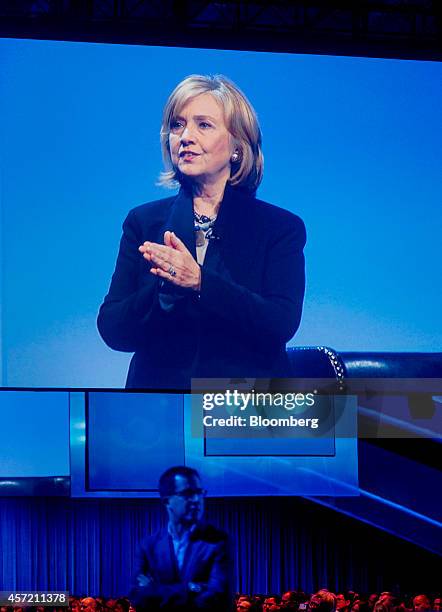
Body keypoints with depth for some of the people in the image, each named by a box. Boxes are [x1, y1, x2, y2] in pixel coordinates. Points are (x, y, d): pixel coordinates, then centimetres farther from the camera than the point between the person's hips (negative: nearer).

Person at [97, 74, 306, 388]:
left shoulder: (281, 227, 3)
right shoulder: (143, 221, 8)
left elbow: (281, 324, -11)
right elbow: (112, 329, 0)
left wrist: (200, 281, -22)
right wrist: (165, 290, -19)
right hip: (157, 388, 0)